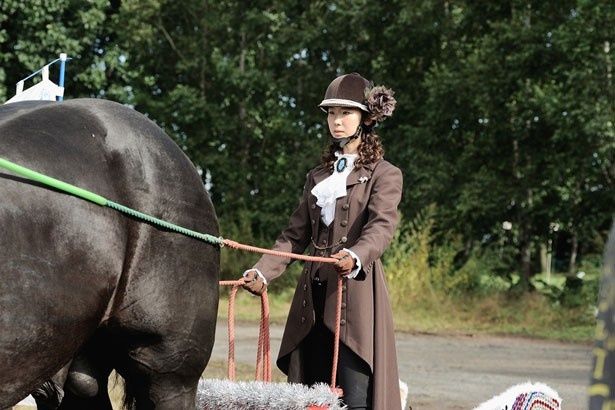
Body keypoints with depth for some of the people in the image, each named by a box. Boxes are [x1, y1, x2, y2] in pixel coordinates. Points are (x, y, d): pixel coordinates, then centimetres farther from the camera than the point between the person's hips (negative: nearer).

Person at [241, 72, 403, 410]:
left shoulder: (384, 175, 4)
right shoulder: (317, 177, 22)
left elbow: (382, 225, -14)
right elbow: (295, 236, 18)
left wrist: (355, 257, -36)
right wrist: (262, 273, 1)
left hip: (356, 292, -6)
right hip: (314, 296, 6)